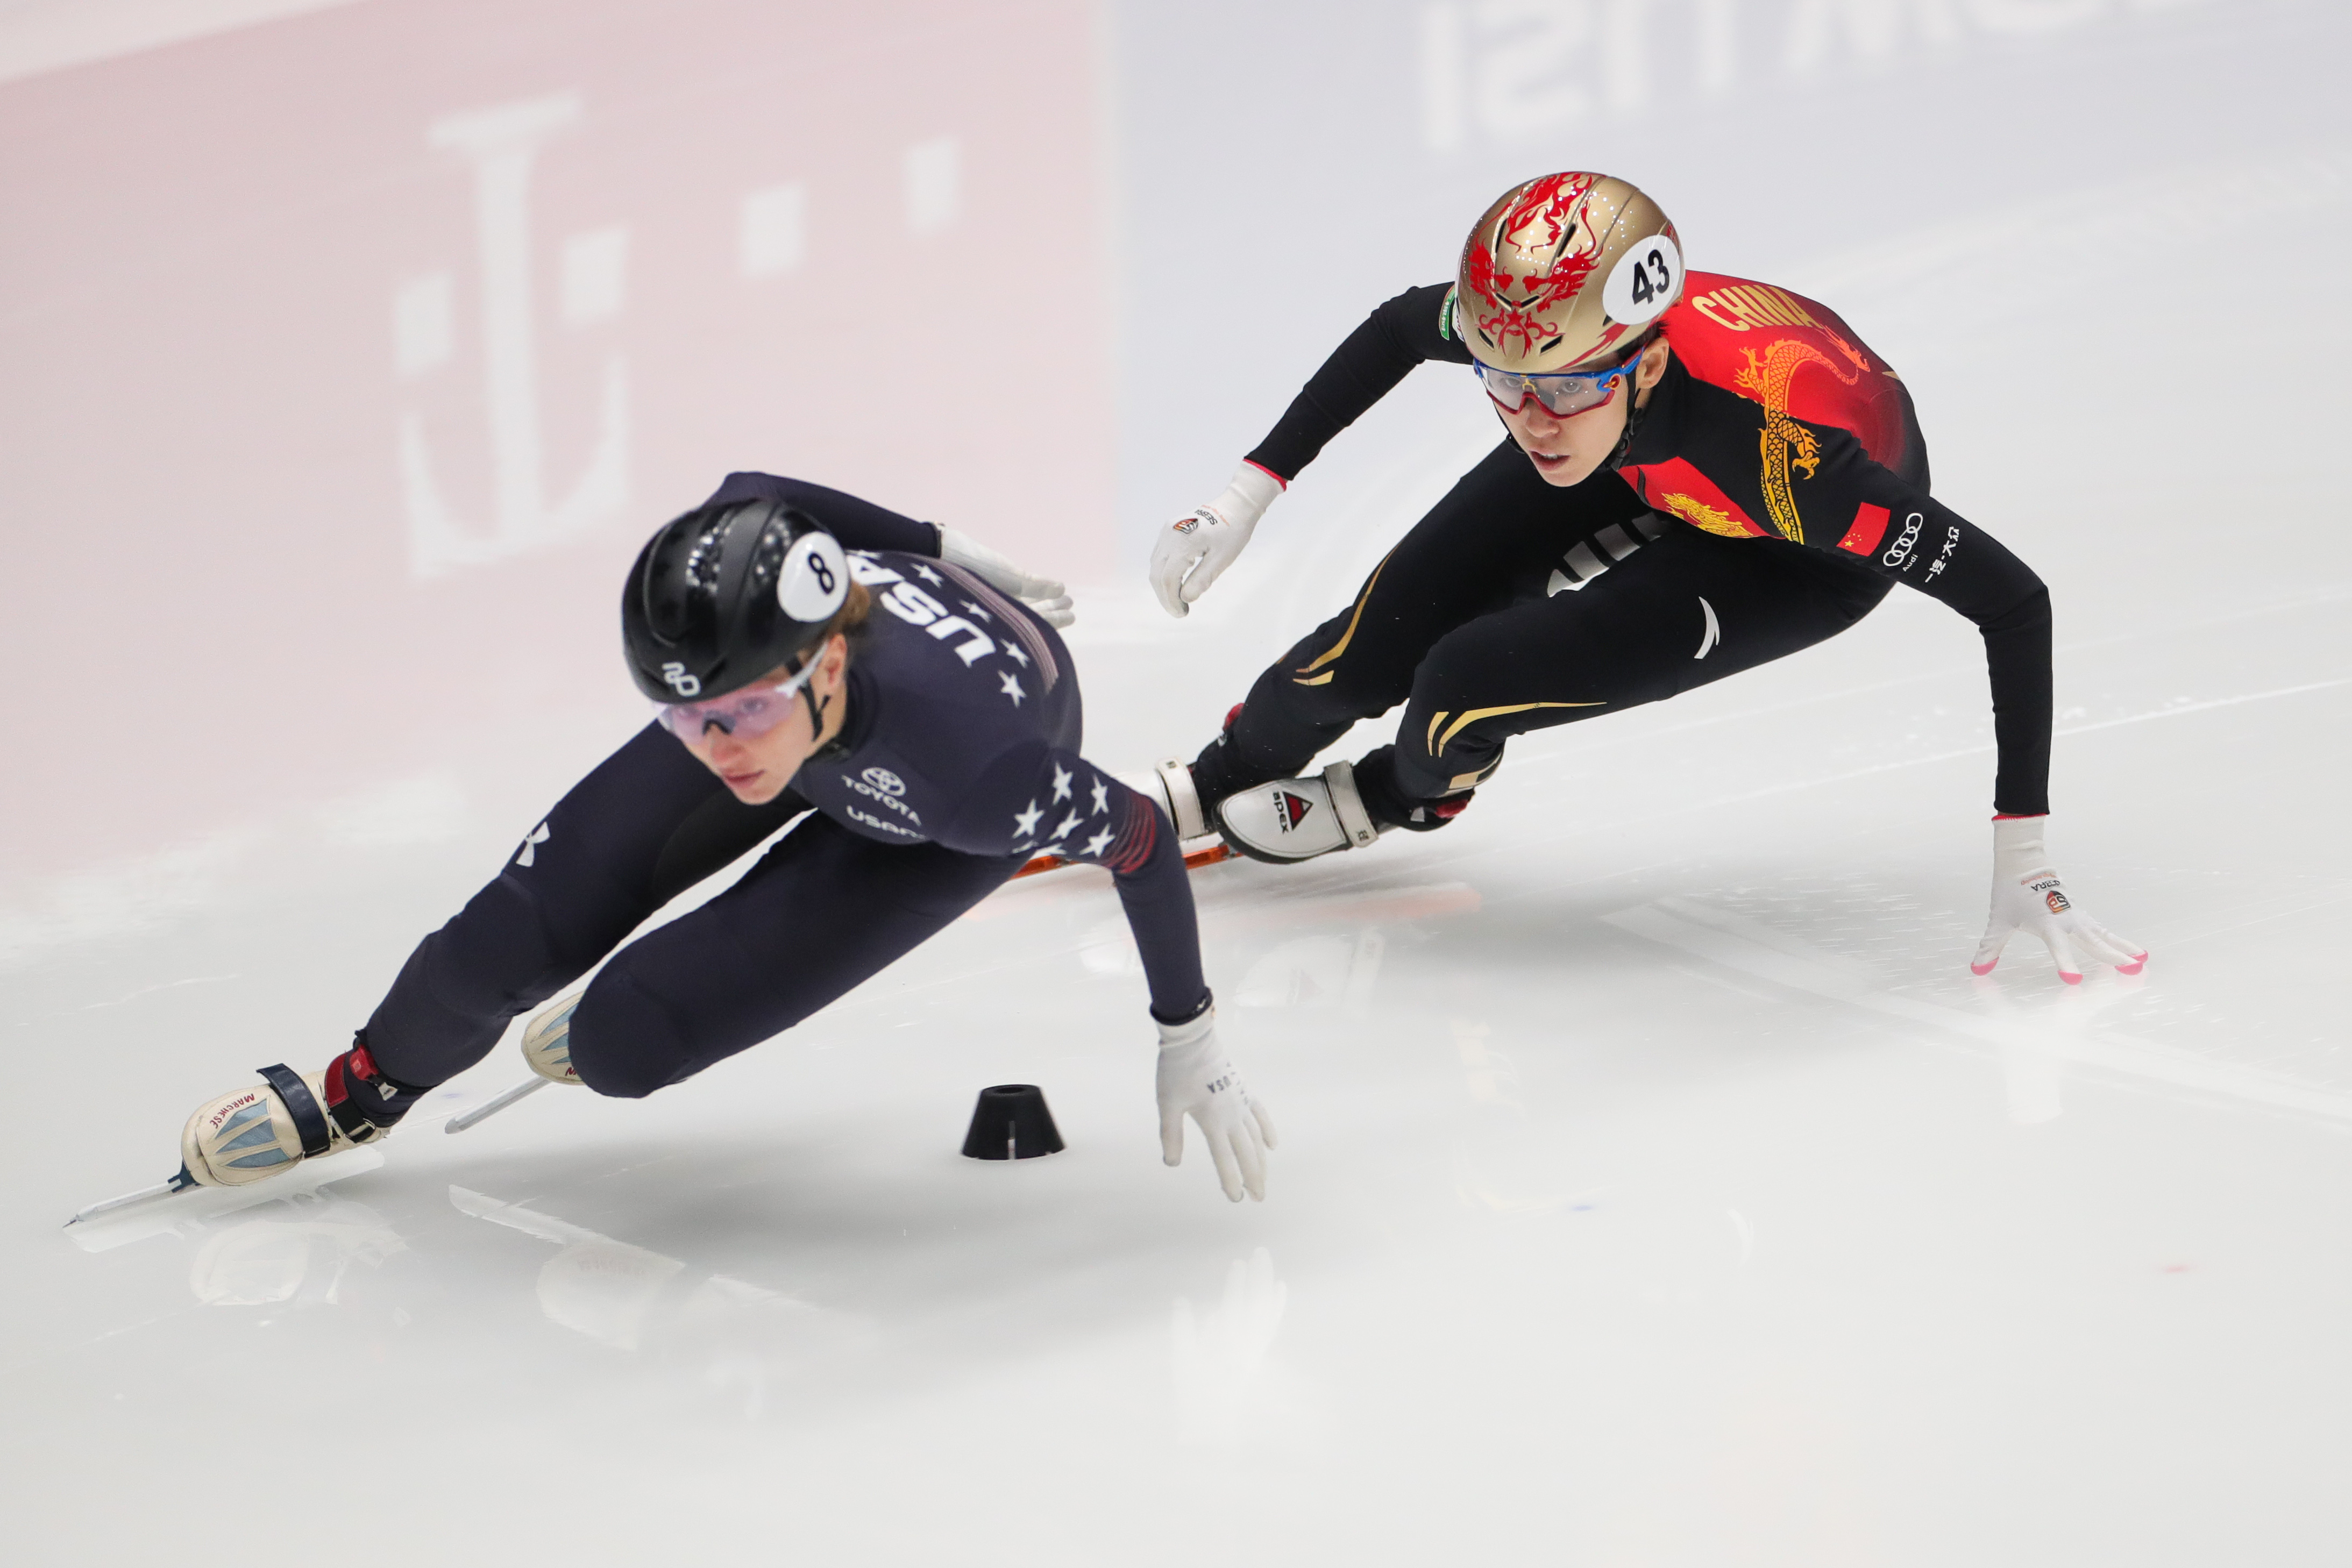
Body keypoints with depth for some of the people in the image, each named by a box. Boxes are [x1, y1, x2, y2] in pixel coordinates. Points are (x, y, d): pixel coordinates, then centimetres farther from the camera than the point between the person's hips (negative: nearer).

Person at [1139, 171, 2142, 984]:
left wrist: (2024, 860, -40)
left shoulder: (1782, 449, -46)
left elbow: (2013, 599, -39)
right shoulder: (1542, 332, -33)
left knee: (1459, 696, -18)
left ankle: (1398, 798, 21)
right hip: (1645, 469, 4)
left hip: (1803, 557, -4)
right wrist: (1248, 495, -7)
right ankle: (1214, 782, 33)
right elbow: (1397, 327, -7)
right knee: (1373, 649, -3)